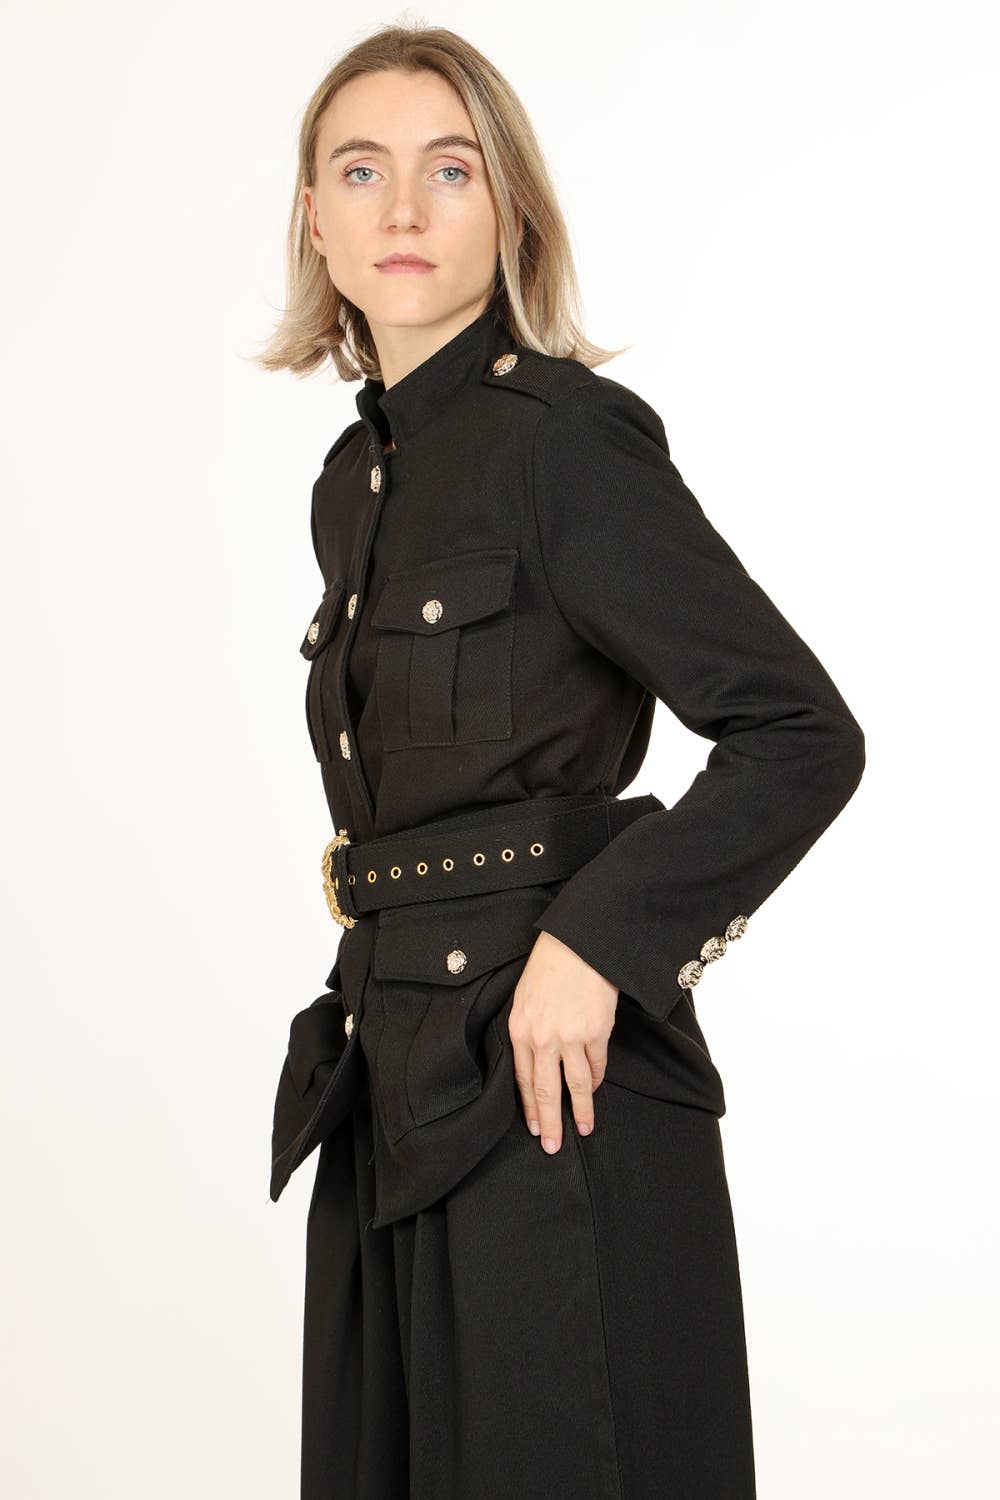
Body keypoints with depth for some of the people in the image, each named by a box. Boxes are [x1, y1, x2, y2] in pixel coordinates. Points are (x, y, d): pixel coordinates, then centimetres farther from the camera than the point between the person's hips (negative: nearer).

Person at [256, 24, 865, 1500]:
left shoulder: (569, 433, -12)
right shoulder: (354, 475, 12)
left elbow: (802, 732, -16)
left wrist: (594, 944, -20)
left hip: (552, 1086, -8)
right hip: (395, 1097, 8)